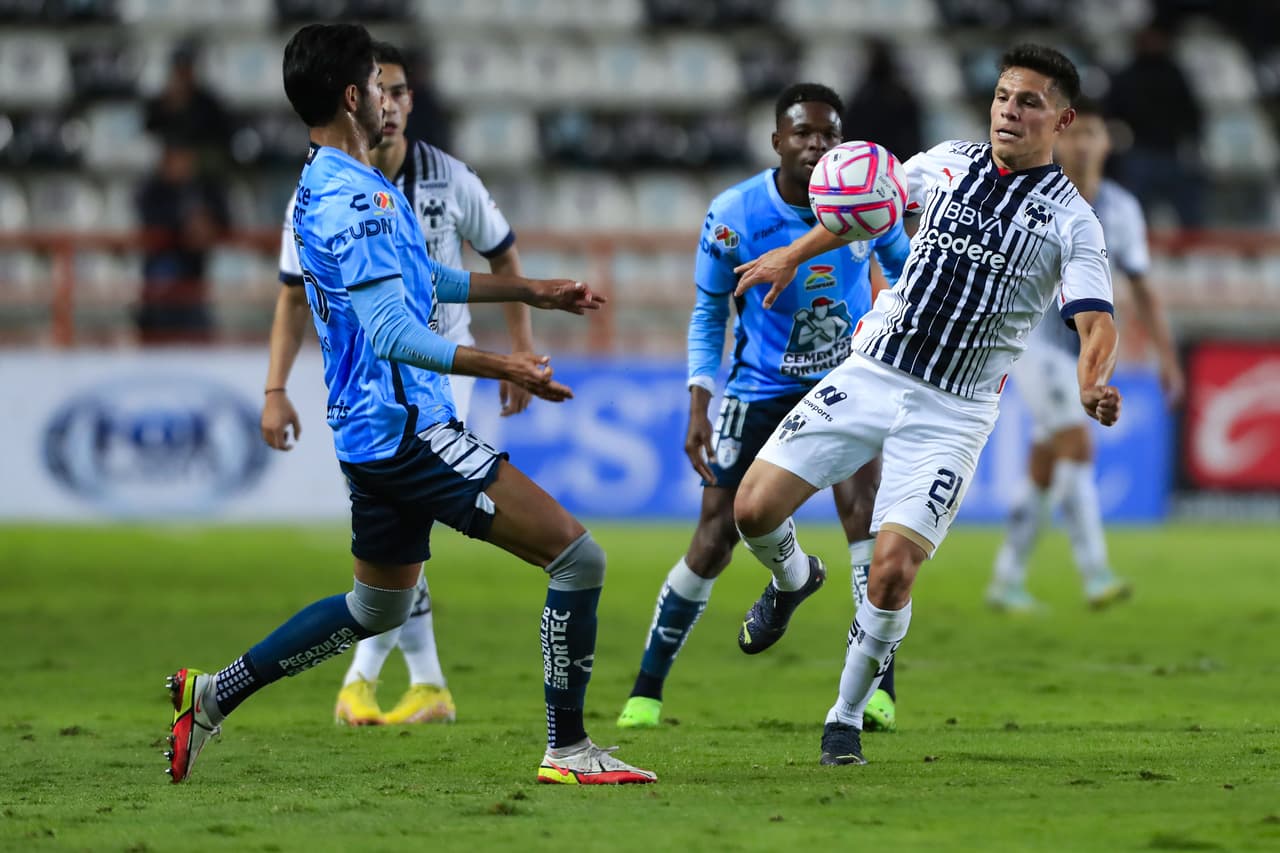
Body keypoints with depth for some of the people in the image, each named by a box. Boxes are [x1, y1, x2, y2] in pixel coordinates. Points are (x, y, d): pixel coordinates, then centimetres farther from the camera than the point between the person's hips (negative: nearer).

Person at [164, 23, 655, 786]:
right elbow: (391, 332, -26)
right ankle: (568, 750, -5)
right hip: (409, 428, -11)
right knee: (578, 557, -9)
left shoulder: (340, 187, 16)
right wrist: (499, 367, -33)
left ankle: (212, 695, 25)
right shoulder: (352, 199, -18)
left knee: (376, 608, 24)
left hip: (379, 437, 11)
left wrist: (533, 291, 32)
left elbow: (425, 278, 30)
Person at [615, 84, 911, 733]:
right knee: (714, 541, -3)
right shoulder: (734, 216, -16)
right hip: (761, 388, -1)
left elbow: (904, 267, 8)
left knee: (861, 500, -24)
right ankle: (646, 689, 15)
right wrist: (699, 407, -10)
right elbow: (709, 313, -3)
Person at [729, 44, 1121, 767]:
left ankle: (848, 716, 8)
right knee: (755, 509, -6)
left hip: (951, 413, -3)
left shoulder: (1070, 220, -7)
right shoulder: (947, 163, 5)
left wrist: (1093, 384, -37)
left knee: (893, 570, -15)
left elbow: (1098, 324, -16)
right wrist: (794, 255, 27)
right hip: (871, 374, 3)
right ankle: (794, 577, 31)